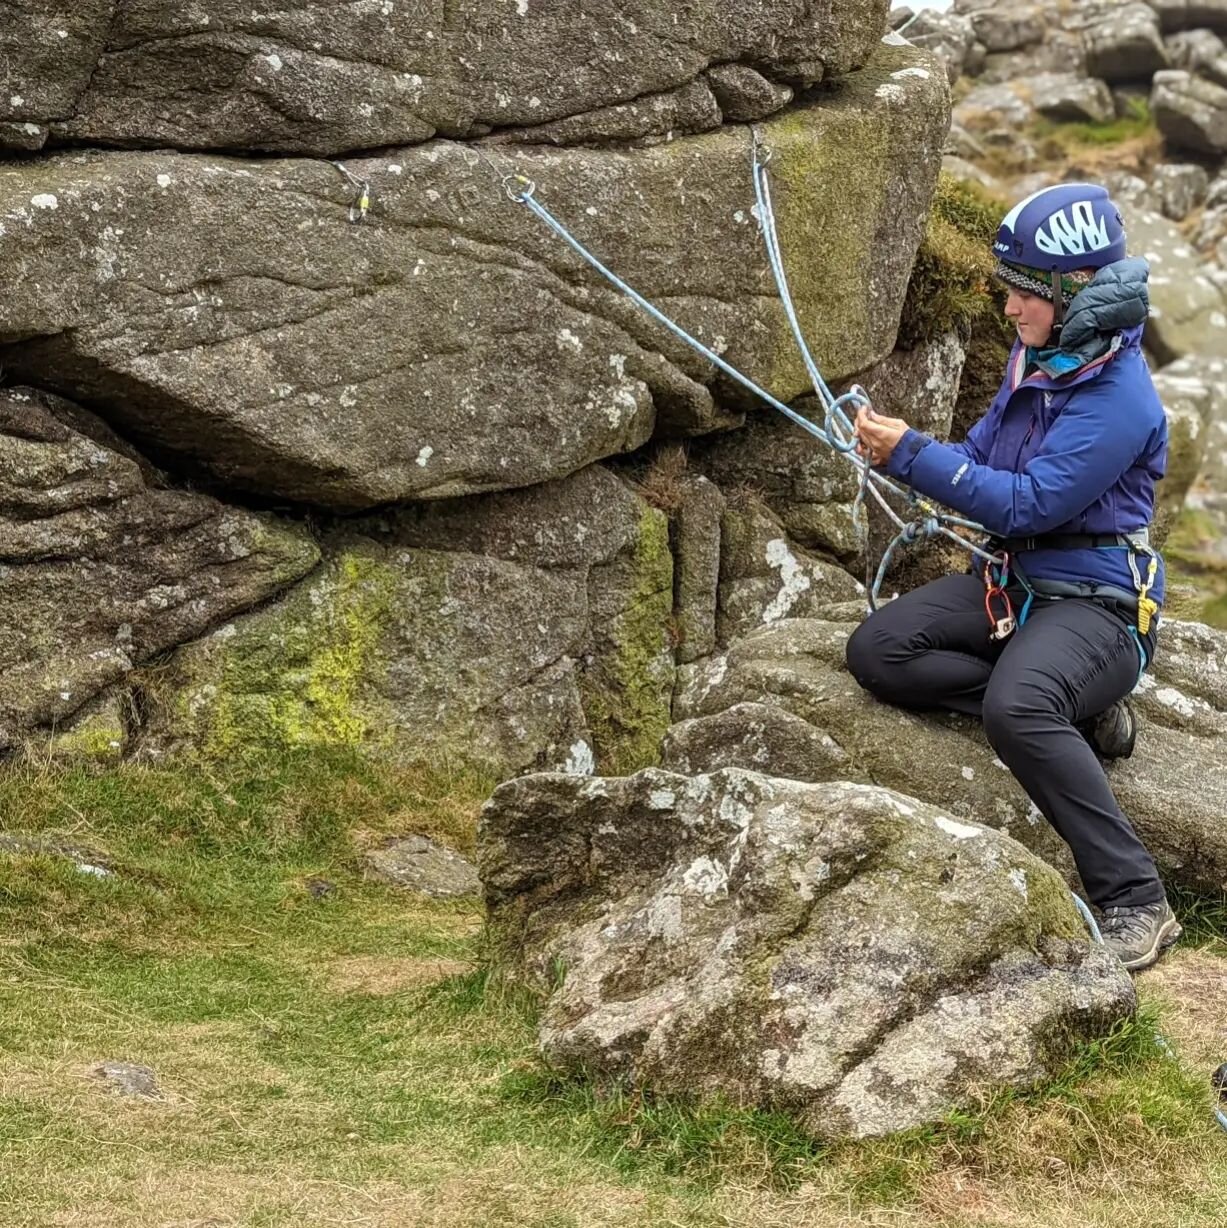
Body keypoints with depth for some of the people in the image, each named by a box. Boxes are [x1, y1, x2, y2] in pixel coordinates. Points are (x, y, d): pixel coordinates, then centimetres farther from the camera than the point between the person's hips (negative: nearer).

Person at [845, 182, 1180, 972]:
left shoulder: (1119, 400, -22)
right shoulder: (1038, 359, 6)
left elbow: (1027, 504, -25)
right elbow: (984, 453, 14)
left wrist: (912, 454, -23)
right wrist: (900, 454, -7)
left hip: (1095, 603, -9)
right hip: (1013, 580, 9)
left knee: (1017, 707, -38)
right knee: (878, 653, -8)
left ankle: (1136, 904, -30)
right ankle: (1073, 711, -4)